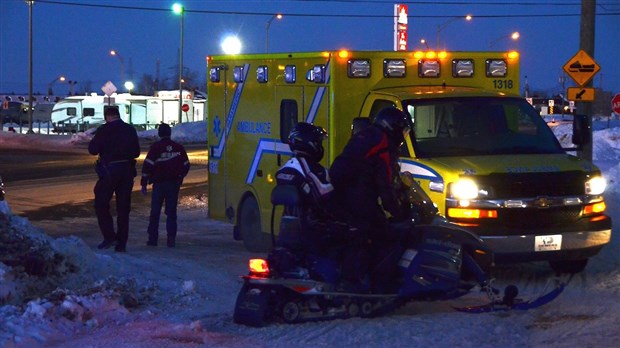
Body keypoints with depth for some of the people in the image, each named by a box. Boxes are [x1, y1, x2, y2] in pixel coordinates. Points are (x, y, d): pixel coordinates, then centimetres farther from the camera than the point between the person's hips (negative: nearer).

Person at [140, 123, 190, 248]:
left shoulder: (155, 147, -7)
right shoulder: (179, 147, 4)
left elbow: (148, 165, -10)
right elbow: (186, 166, 10)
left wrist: (144, 183, -6)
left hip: (159, 184, -3)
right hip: (174, 184, 3)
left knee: (155, 212, 6)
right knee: (171, 212, 8)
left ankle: (153, 238, 6)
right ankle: (171, 239, 1)